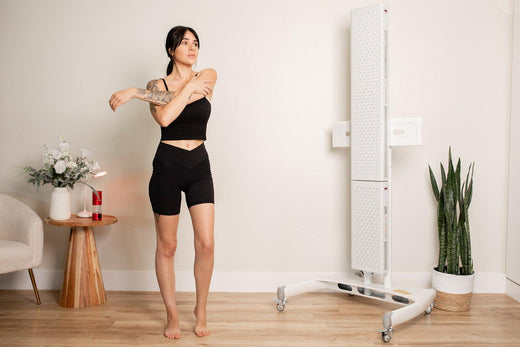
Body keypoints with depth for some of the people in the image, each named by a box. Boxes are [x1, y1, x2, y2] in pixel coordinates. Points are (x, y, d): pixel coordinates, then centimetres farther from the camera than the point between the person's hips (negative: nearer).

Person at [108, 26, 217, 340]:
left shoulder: (208, 76, 4)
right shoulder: (157, 85, 2)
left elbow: (177, 98, -14)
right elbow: (164, 117, -18)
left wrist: (136, 92, -11)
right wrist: (191, 87, -13)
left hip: (199, 165, 1)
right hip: (167, 164, -1)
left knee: (206, 243, -5)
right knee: (167, 246, 5)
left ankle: (201, 309, 17)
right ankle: (172, 315, 22)